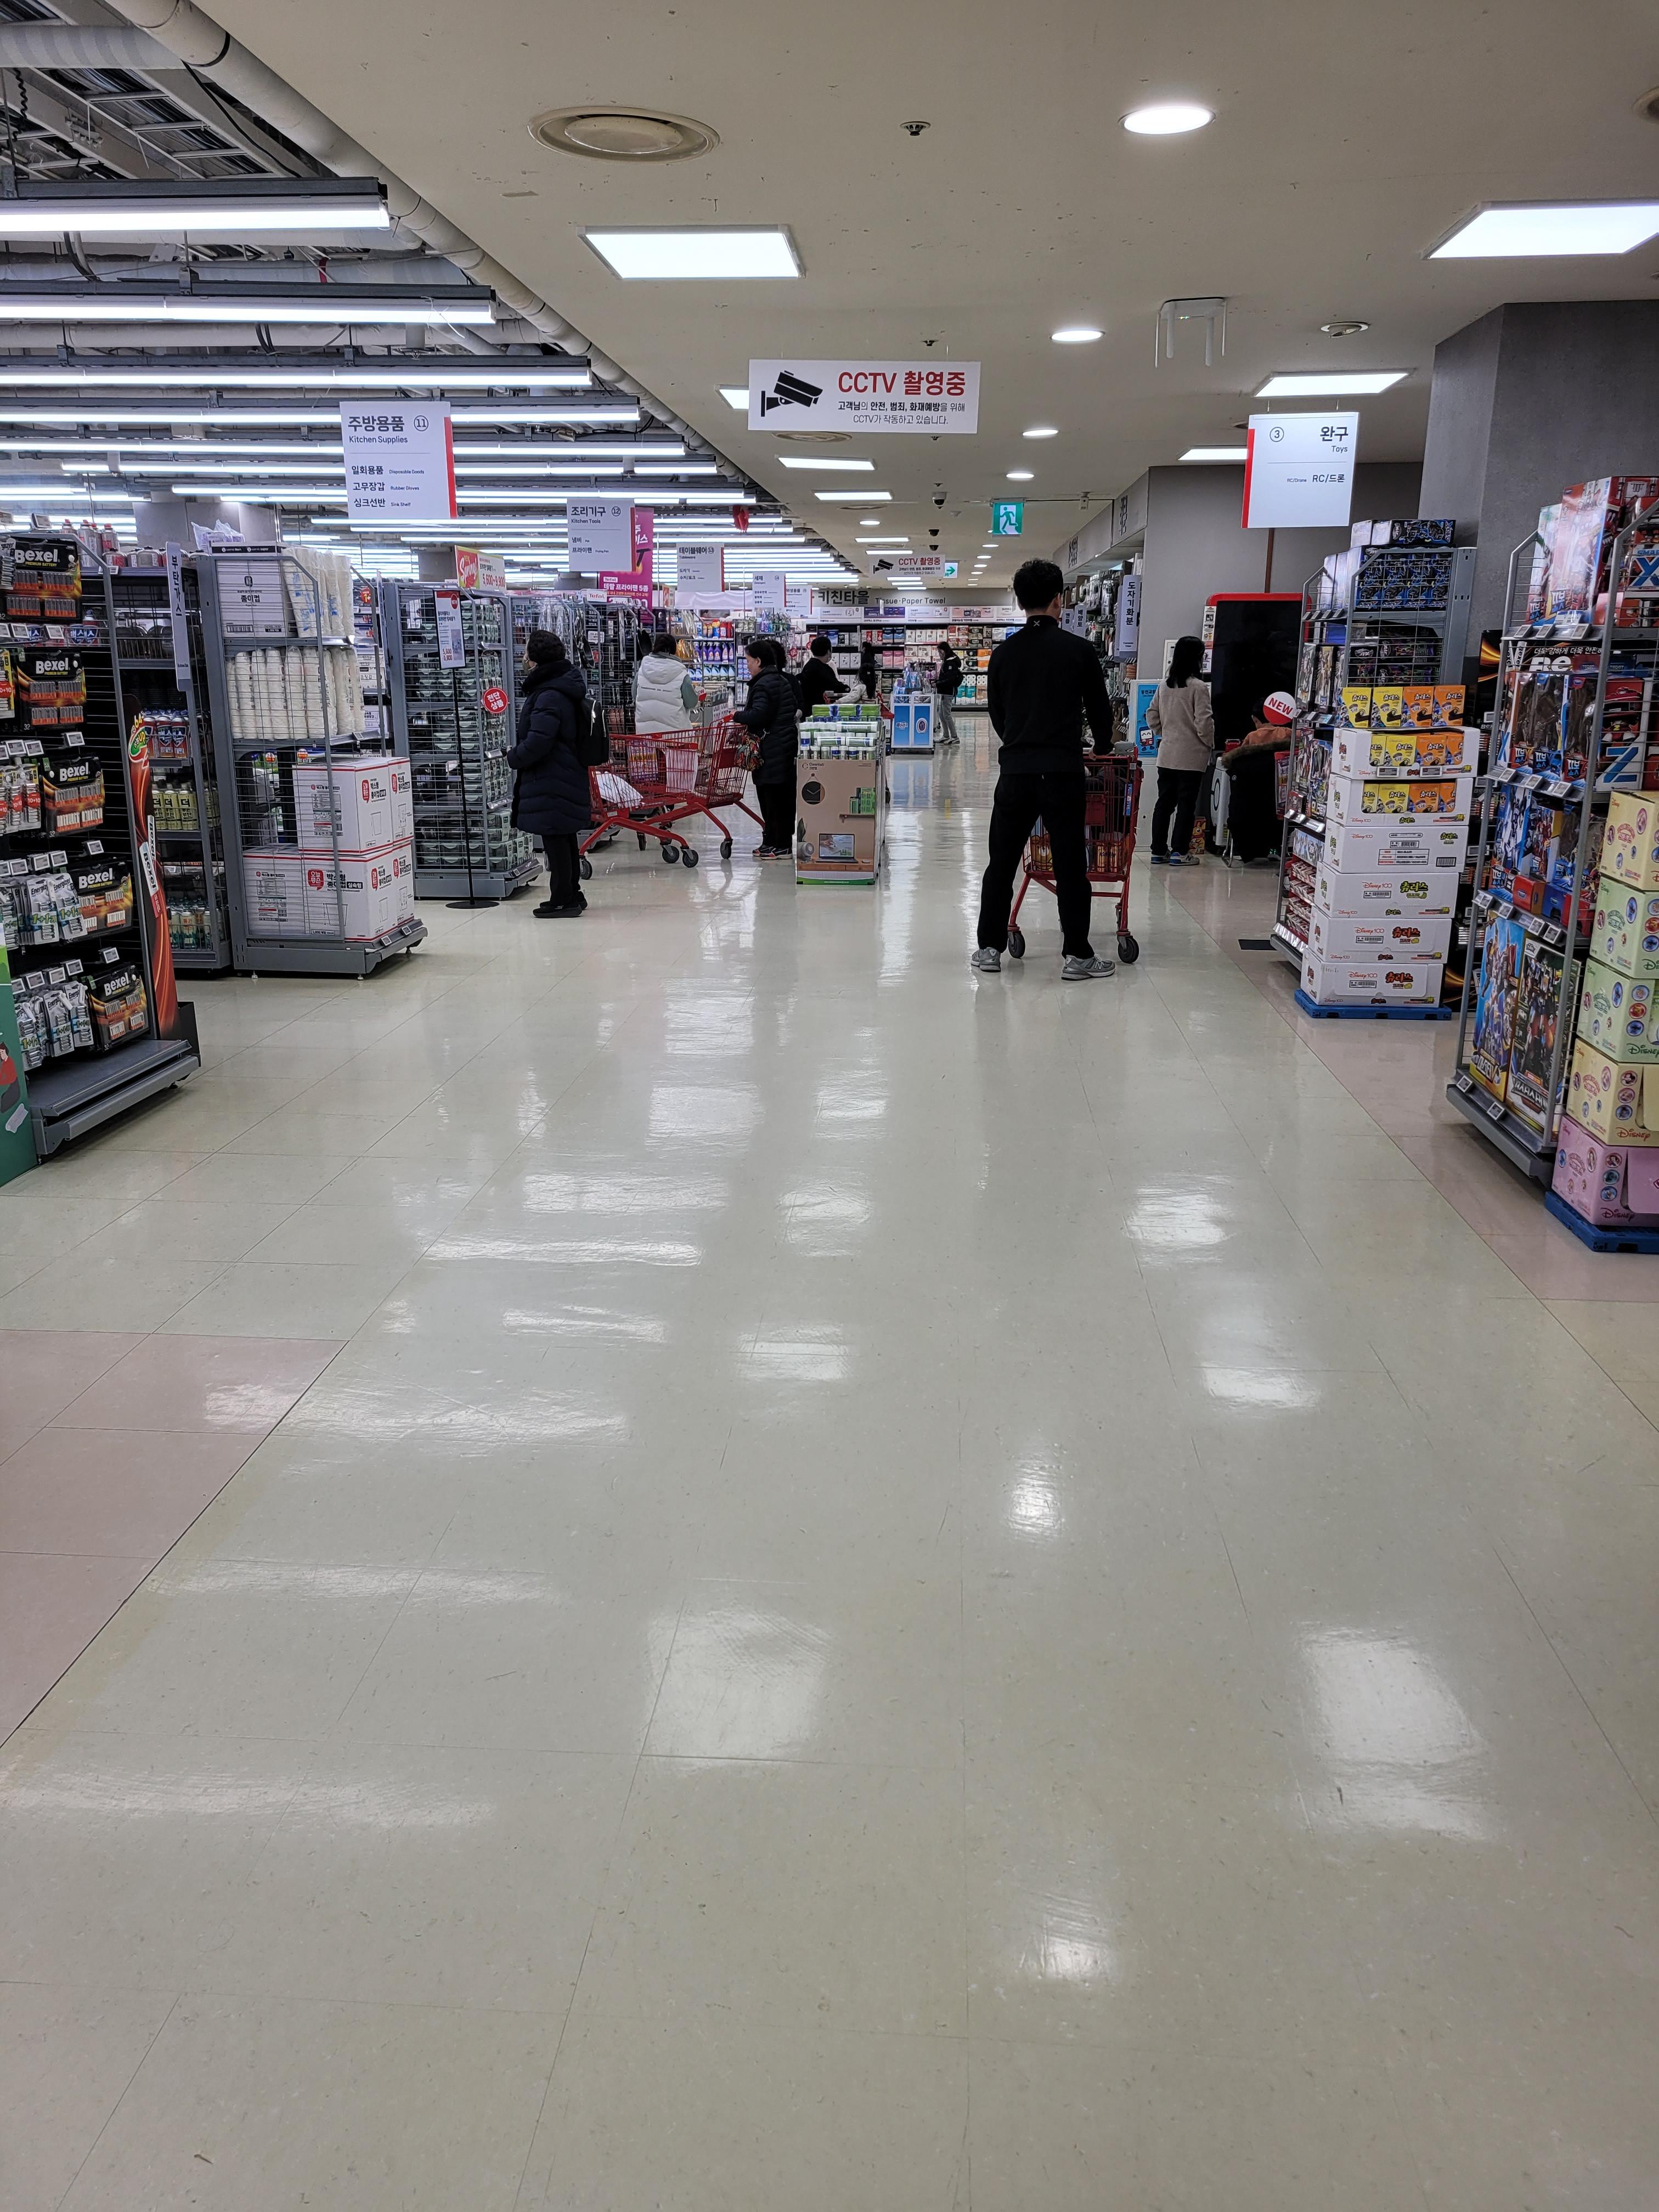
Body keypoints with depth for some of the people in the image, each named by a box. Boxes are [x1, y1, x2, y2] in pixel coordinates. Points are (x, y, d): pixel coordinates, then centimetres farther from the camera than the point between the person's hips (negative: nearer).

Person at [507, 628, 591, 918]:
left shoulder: (550, 696, -20)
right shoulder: (565, 689, 13)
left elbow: (538, 741, -27)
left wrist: (514, 758, -9)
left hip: (551, 783, -10)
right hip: (568, 777, 10)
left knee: (554, 840, -4)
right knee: (565, 839, 17)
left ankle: (563, 900, 1)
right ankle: (572, 894, 26)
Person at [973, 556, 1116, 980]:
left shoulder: (1004, 653, 7)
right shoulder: (1078, 650, -2)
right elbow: (1099, 708, 8)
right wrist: (1102, 748, 27)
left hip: (1015, 770, 3)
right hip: (1064, 771, -3)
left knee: (1002, 862, 10)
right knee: (1070, 865, 2)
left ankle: (989, 948, 13)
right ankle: (1077, 955, 5)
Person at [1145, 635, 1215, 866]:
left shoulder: (1165, 685, 5)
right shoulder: (1198, 687, -13)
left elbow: (1151, 716, 11)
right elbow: (1204, 722, -15)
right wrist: (1210, 744, 0)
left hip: (1167, 754, 6)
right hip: (1192, 756, -6)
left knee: (1165, 801, 10)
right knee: (1186, 804, 1)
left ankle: (1159, 851, 13)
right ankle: (1179, 852, 3)